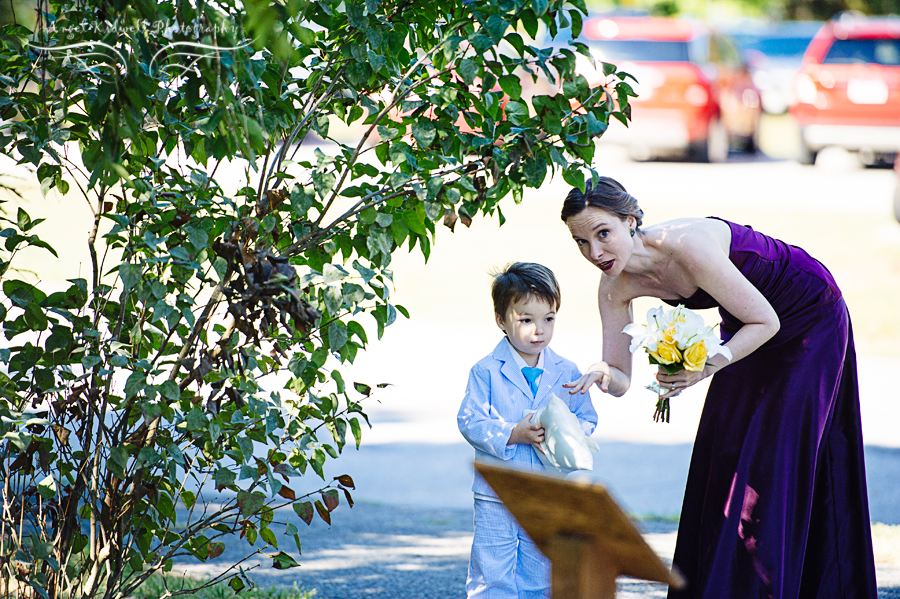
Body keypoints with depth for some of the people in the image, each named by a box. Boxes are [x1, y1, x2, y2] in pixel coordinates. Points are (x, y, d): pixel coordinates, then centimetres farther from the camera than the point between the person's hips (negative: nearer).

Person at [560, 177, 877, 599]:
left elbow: (766, 322, -27)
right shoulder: (615, 287, -14)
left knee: (770, 462, -10)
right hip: (747, 325, 7)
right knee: (721, 457, 5)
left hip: (810, 319, -7)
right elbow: (621, 381, -9)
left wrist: (706, 368, -37)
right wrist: (604, 374, -32)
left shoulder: (685, 246, -36)